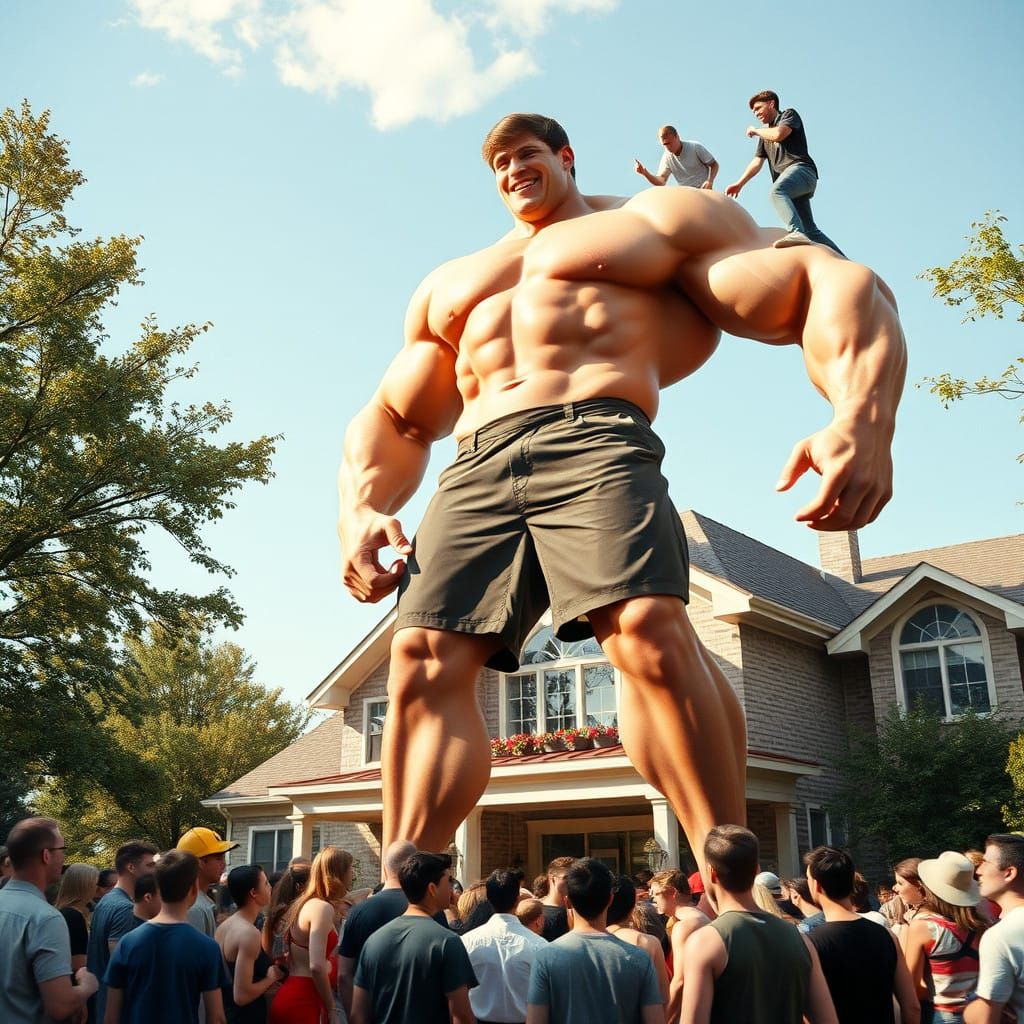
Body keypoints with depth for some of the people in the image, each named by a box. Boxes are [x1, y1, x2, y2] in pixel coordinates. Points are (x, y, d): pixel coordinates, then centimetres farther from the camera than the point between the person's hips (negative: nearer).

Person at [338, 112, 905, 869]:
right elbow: (393, 421, 34)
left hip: (594, 439, -5)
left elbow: (833, 284, 5)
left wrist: (864, 420, -17)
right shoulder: (451, 285, 36)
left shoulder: (661, 218, 19)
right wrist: (360, 513, 10)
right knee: (424, 660, -14)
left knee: (649, 629, -29)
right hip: (475, 471, 5)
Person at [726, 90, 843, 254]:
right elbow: (757, 162, 25)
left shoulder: (789, 114, 15)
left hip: (800, 168, -8)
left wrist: (755, 131, 12)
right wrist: (739, 184, 10)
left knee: (775, 191, -40)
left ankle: (796, 233, -63)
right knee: (810, 230, -1)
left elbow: (778, 134, -7)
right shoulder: (765, 133, 35)